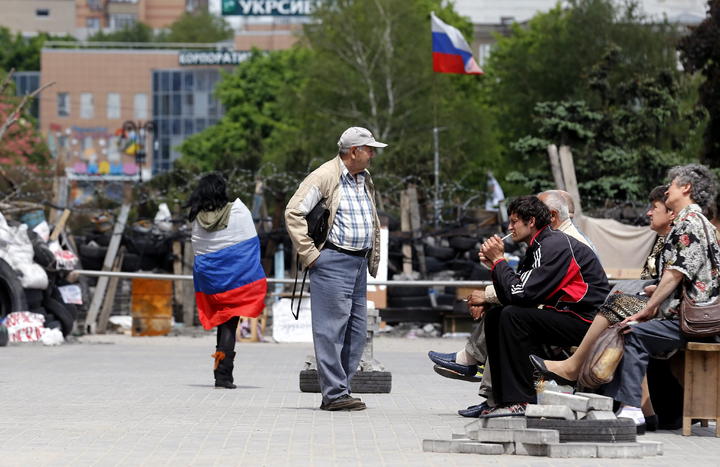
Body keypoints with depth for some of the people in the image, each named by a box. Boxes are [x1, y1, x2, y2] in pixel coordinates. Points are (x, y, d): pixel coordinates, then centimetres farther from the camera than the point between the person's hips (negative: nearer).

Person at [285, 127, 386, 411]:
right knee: (332, 328, -9)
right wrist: (308, 254, -15)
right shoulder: (324, 177, -9)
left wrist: (373, 259, 22)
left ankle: (339, 390, 13)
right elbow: (294, 212, -14)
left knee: (356, 330, 7)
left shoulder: (365, 179, 17)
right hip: (333, 262, -9)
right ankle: (334, 394, -9)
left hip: (359, 262, 9)